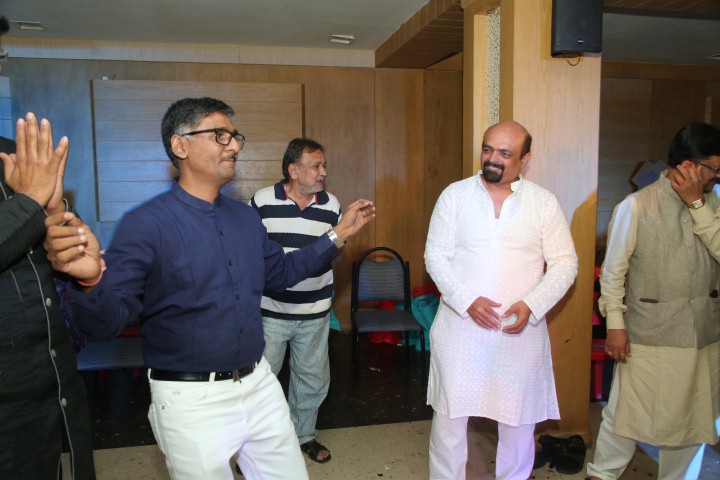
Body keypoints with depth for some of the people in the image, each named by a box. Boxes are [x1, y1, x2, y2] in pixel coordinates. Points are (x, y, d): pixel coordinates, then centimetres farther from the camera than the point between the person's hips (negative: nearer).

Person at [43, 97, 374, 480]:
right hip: (192, 400, -5)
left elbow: (279, 274, 16)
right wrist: (91, 277, -39)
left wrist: (337, 235, 12)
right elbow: (108, 322, -17)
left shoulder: (245, 216, 5)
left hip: (260, 384, 6)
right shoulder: (145, 224, -14)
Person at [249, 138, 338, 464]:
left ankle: (303, 434, 40)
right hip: (269, 310, -2)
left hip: (314, 313, 3)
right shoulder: (262, 201, -9)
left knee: (313, 379, 16)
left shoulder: (331, 204, -1)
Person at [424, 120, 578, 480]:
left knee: (519, 417, 14)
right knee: (450, 414, 9)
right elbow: (436, 256, -3)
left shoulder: (544, 202, -1)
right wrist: (467, 300, -17)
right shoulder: (455, 195, -2)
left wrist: (531, 305, -15)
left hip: (521, 331, 1)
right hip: (459, 327, 0)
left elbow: (564, 263, 0)